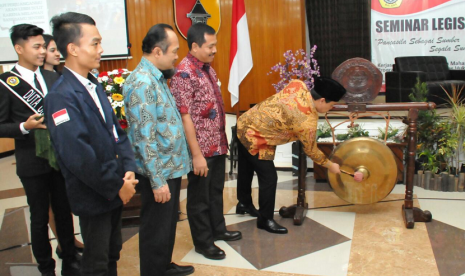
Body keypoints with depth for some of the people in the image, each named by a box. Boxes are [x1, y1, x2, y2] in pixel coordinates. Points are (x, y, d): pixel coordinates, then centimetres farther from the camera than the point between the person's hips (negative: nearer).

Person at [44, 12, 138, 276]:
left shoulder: (94, 85, 6)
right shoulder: (62, 96, -21)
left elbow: (115, 129, 8)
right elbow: (77, 155, -26)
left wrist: (128, 169, -5)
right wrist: (117, 186, -18)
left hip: (115, 191, 7)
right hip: (93, 196, -7)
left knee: (112, 253, 23)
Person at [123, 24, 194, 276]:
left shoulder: (157, 77, 9)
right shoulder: (142, 83, -21)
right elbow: (145, 137, -24)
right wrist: (157, 180, -22)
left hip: (170, 167, 10)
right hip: (158, 172, -10)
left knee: (169, 223, 23)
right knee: (156, 230, 7)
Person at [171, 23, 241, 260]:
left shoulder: (208, 69, 9)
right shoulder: (184, 73, -18)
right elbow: (185, 117, -21)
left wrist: (222, 141, 16)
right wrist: (196, 154, -21)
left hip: (218, 146, 8)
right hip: (201, 149, -8)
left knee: (216, 191, 22)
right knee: (200, 197, 9)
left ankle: (218, 229, 41)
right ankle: (203, 242, 25)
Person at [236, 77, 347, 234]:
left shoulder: (299, 85, -10)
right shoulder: (308, 122, -24)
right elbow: (311, 150, -7)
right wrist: (330, 165, 7)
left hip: (245, 123, 9)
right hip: (255, 140, -9)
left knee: (246, 170, 24)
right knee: (269, 178, -2)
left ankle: (244, 203, 44)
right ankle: (265, 220, 12)